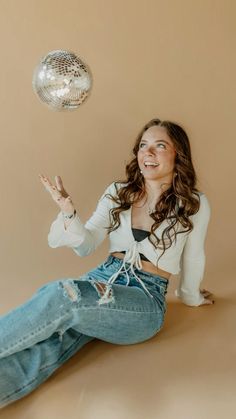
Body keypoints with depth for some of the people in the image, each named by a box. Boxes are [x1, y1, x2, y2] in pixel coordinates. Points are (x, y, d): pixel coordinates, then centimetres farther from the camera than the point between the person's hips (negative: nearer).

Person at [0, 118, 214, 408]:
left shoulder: (193, 204, 0)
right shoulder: (118, 193, 10)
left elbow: (193, 259, 13)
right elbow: (86, 246, 2)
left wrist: (190, 296, 25)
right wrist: (68, 211, -16)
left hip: (147, 298, -3)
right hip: (104, 278, 3)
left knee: (62, 295, -34)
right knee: (45, 347, -28)